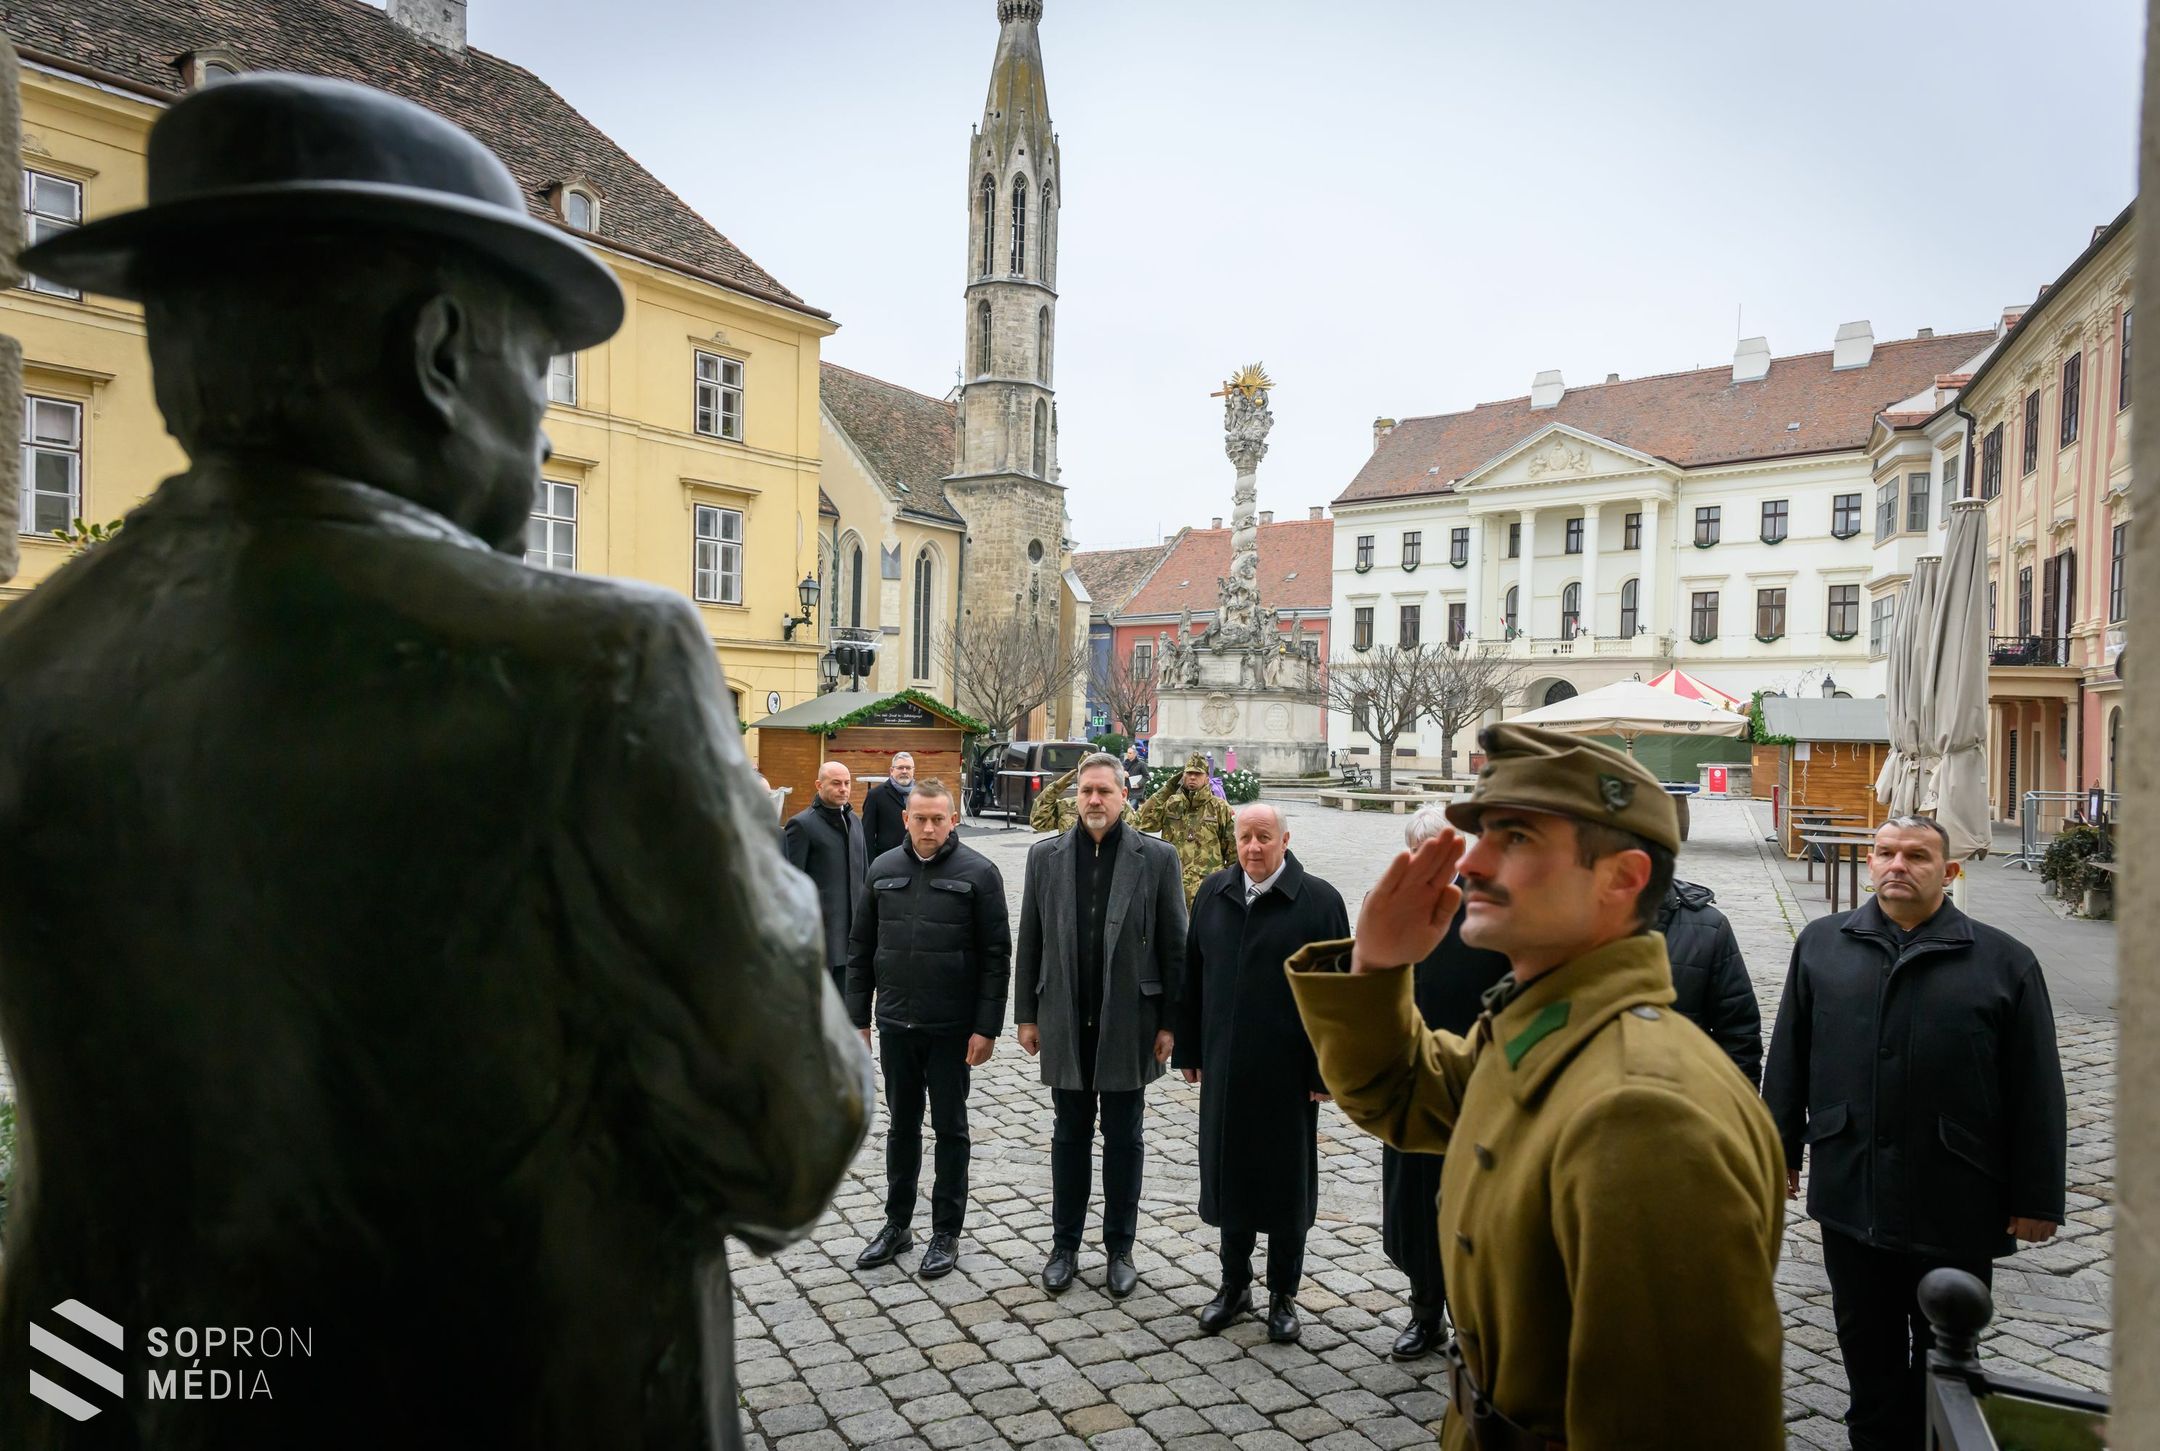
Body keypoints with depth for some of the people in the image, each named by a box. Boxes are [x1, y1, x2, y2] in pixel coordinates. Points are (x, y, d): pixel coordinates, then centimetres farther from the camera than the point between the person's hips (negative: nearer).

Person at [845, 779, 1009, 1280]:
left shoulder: (978, 873, -9)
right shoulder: (884, 869, 3)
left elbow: (996, 955, -8)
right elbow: (861, 948, 8)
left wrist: (987, 1027, -12)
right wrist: (858, 1017, 6)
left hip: (952, 1028, -3)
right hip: (896, 1024, 4)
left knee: (950, 1128, 9)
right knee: (901, 1125, 15)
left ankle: (946, 1233, 22)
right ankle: (898, 1224, 30)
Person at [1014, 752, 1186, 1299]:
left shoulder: (1156, 858, -5)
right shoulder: (1045, 855, 1)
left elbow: (1174, 946, -3)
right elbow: (1030, 942, 5)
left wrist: (1170, 1023, -5)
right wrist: (1026, 1015, 3)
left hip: (1128, 1023, -1)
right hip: (1065, 1023, 2)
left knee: (1123, 1139, 11)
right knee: (1070, 1136, 14)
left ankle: (1120, 1249, 26)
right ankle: (1065, 1246, 28)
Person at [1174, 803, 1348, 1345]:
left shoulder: (1319, 901, -8)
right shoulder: (1213, 893, 4)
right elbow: (1191, 976, 9)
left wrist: (1326, 1070, -8)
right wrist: (1189, 1051, 8)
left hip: (1288, 1072, -3)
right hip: (1224, 1069, 3)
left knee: (1287, 1181, 10)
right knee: (1228, 1173, 13)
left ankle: (1284, 1294, 27)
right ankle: (1234, 1284, 31)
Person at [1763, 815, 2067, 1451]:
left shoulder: (2004, 962, -3)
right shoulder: (1821, 944, 2)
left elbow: (2036, 1091, -3)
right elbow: (1788, 1058, 7)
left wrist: (2036, 1199, -3)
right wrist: (1780, 1151, 7)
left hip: (1956, 1207, -2)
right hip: (1849, 1192, 2)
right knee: (1867, 1346, 16)